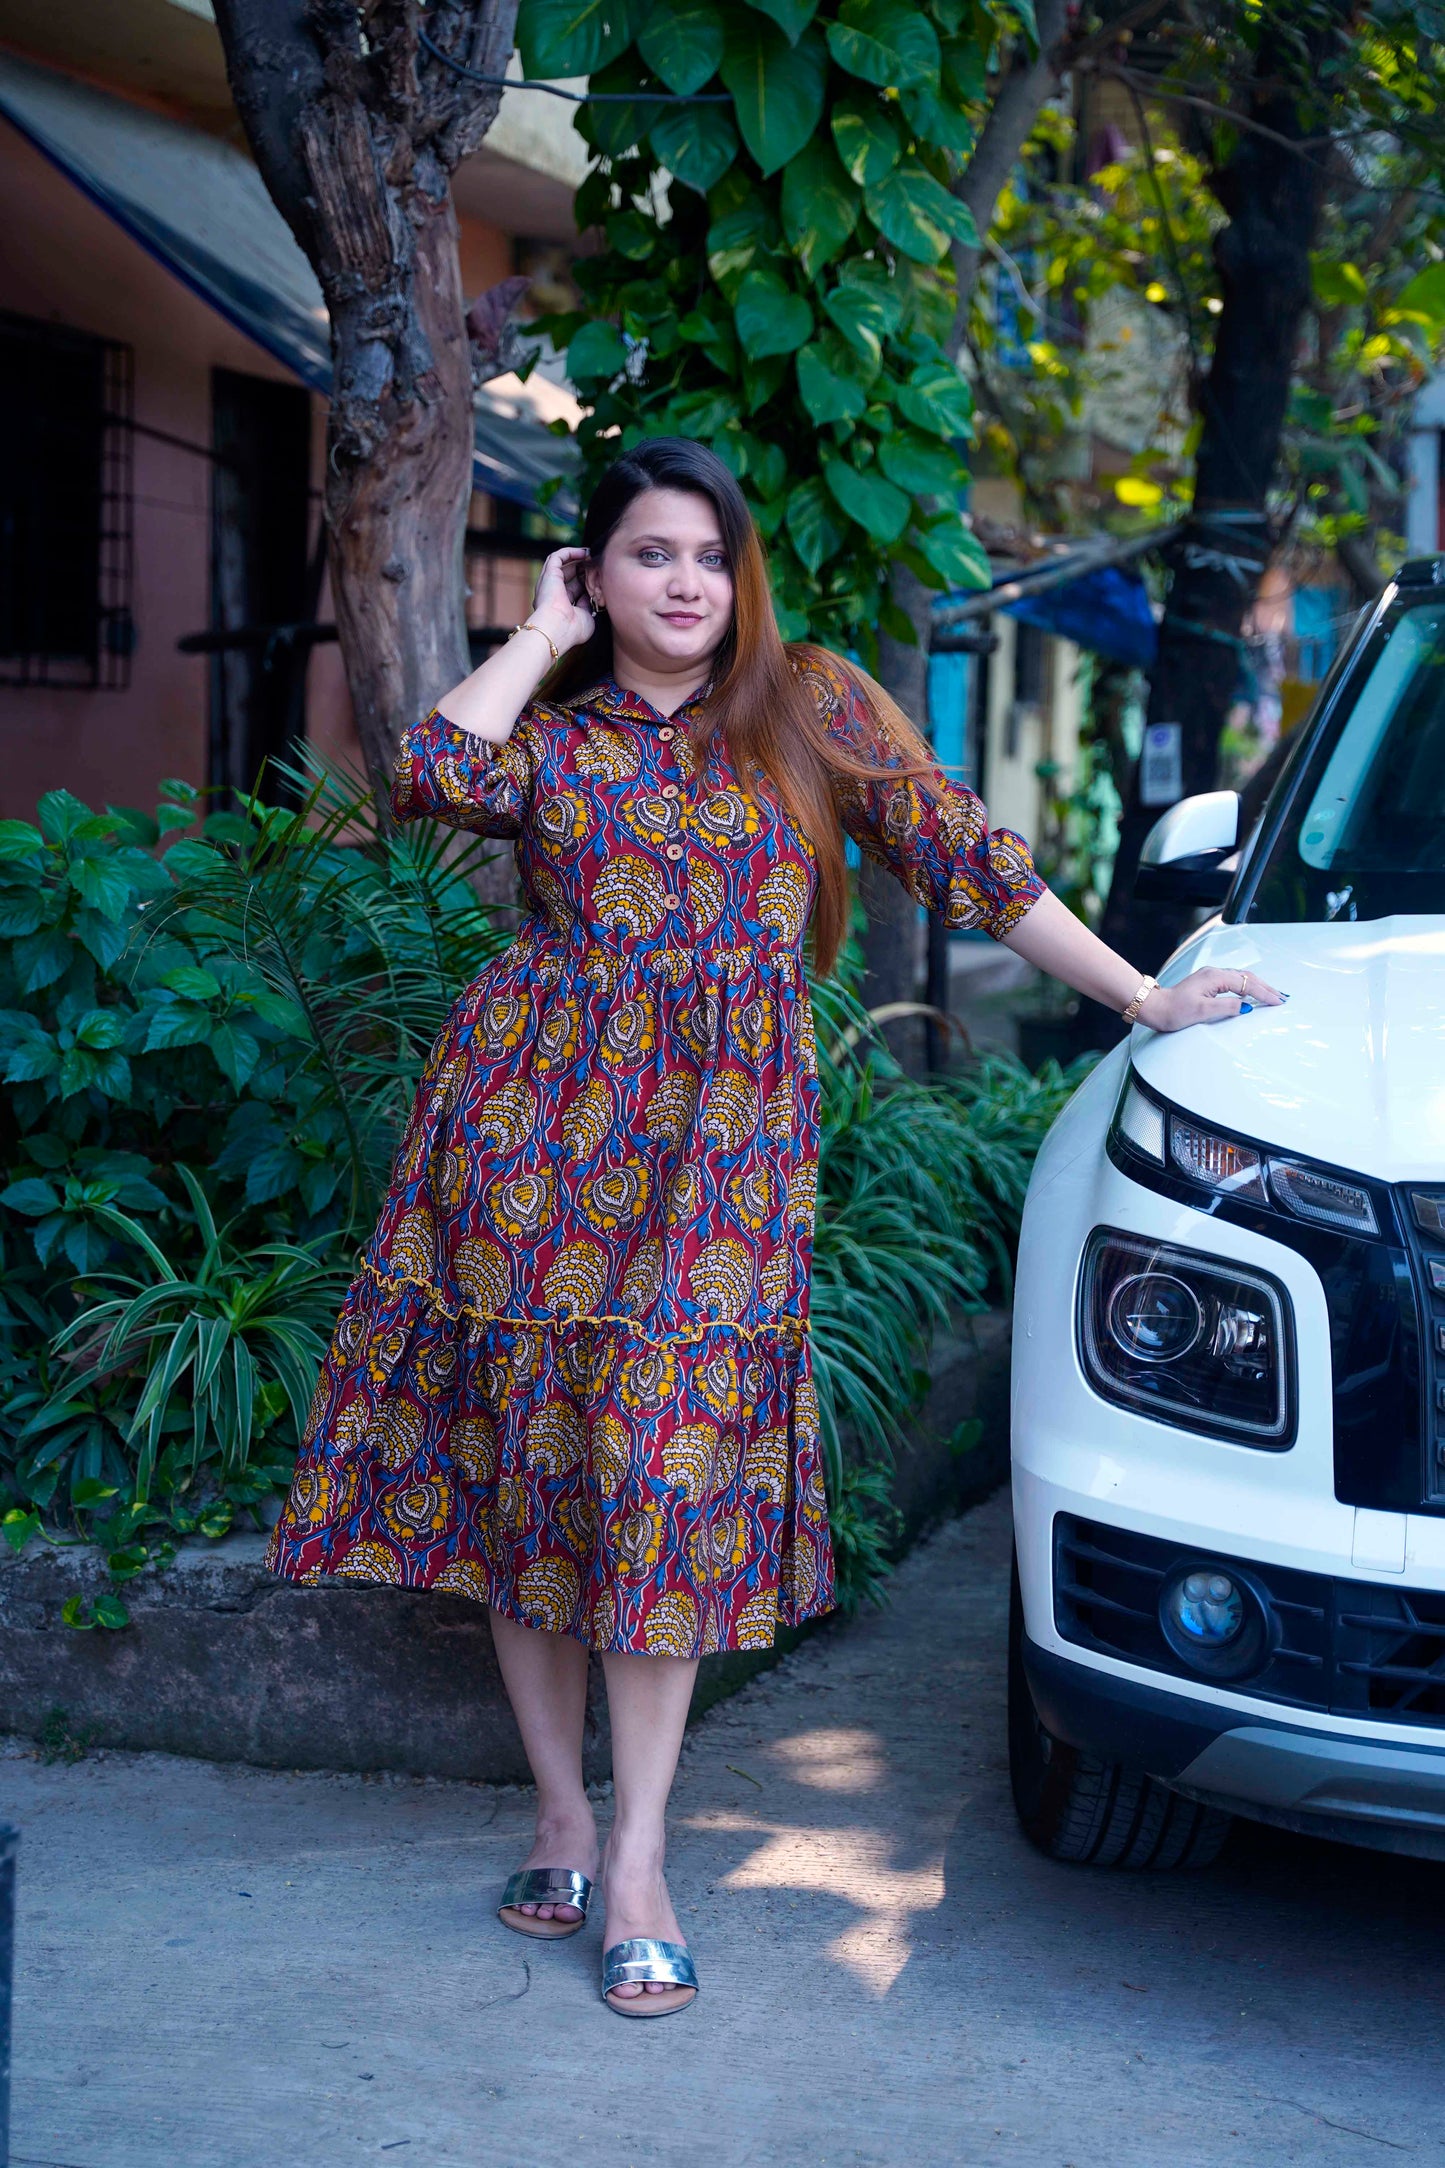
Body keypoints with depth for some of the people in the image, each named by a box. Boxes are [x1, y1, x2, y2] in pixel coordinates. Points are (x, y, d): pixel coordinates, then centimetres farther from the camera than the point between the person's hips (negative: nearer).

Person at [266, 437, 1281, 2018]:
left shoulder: (819, 707, 11)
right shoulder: (547, 729, 10)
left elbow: (968, 861, 11)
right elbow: (437, 774, -13)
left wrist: (1143, 999, 10)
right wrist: (544, 637, 2)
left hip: (726, 1132, -1)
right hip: (538, 1117, 1)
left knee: (670, 1463, -6)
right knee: (529, 1455, 4)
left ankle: (636, 1860, -1)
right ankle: (562, 1811, 18)